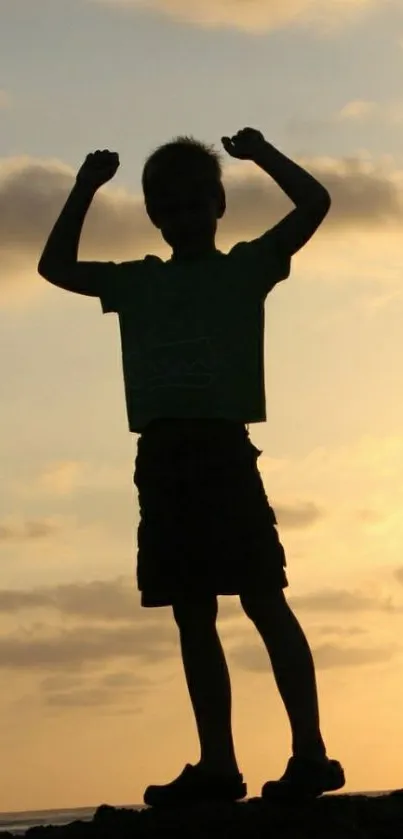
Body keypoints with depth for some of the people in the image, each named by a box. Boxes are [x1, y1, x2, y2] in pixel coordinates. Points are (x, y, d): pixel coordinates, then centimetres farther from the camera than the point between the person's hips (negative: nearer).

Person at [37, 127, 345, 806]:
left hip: (224, 446, -5)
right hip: (162, 453, 5)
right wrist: (86, 189, 22)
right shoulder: (138, 283, 21)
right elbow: (56, 266, 28)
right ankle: (217, 764, 5)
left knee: (263, 597, -11)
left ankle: (310, 751, -14)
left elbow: (315, 204, 2)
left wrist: (260, 153, 9)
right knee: (192, 614, 3)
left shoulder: (246, 268, 10)